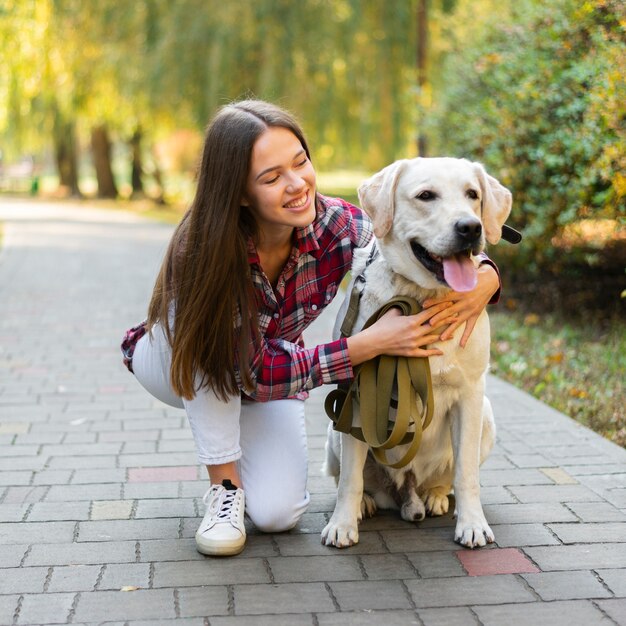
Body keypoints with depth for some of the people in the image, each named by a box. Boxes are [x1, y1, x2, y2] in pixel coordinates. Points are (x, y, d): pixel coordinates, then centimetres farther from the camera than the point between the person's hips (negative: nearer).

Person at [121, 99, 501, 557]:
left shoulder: (335, 225, -27)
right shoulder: (202, 249, -36)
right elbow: (256, 371, -34)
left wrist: (484, 281, -40)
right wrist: (373, 342, -42)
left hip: (274, 375, 2)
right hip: (178, 361, -2)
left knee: (276, 514, -20)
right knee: (205, 318, -38)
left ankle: (243, 446, 14)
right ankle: (224, 484, -20)